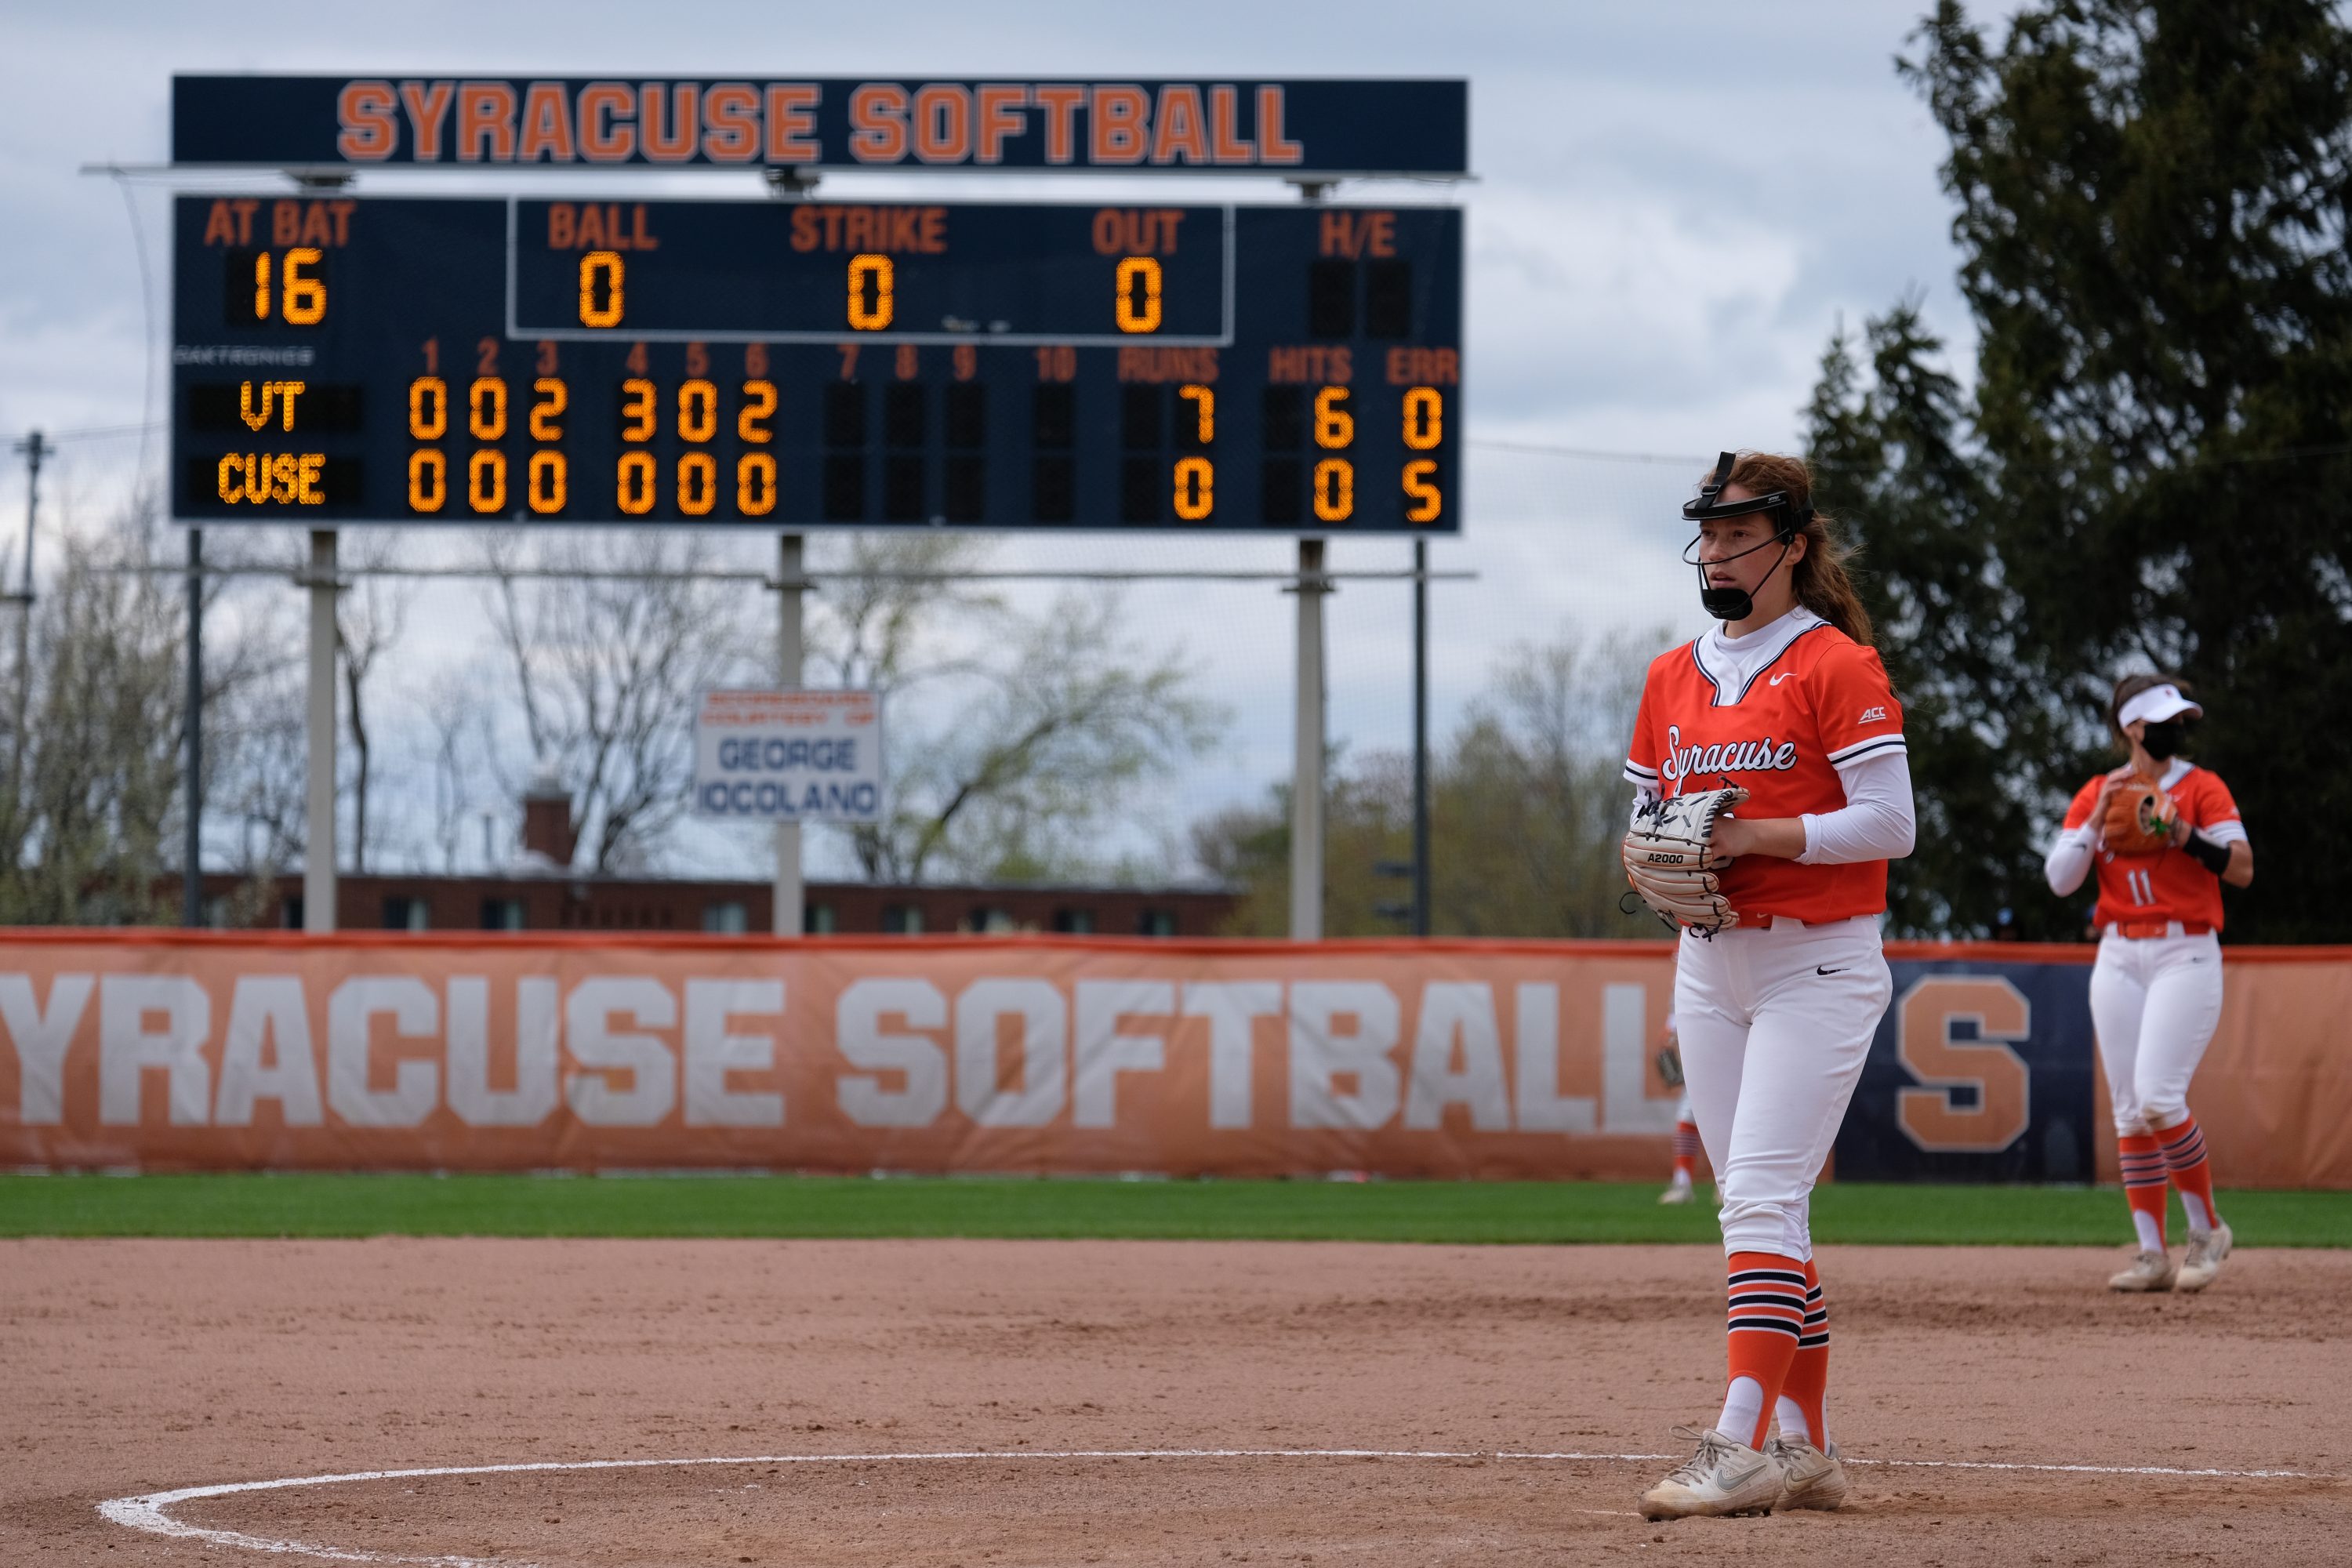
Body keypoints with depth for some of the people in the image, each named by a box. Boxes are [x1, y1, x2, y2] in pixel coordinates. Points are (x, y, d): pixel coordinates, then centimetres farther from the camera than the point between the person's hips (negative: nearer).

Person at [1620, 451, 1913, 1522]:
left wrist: (1750, 836, -20)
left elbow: (1889, 823, -13)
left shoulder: (1835, 666, -8)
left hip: (1817, 966, -7)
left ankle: (1740, 1446, -25)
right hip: (1710, 968, 7)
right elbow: (1644, 822, 18)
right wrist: (1648, 859, -5)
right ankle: (1804, 1451, 12)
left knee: (1760, 1195, -17)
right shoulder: (1672, 679, 13)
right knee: (1757, 1206, 7)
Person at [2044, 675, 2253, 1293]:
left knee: (2158, 1097, -17)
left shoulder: (2202, 787, 0)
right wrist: (2100, 820, -10)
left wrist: (2186, 835, -24)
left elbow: (2242, 868, -10)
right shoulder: (2094, 795, 9)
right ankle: (2152, 1254, 4)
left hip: (2185, 956, -4)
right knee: (2129, 1108, 1)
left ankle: (2207, 1229, 1)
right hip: (2118, 958, 4)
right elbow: (2059, 878, 1)